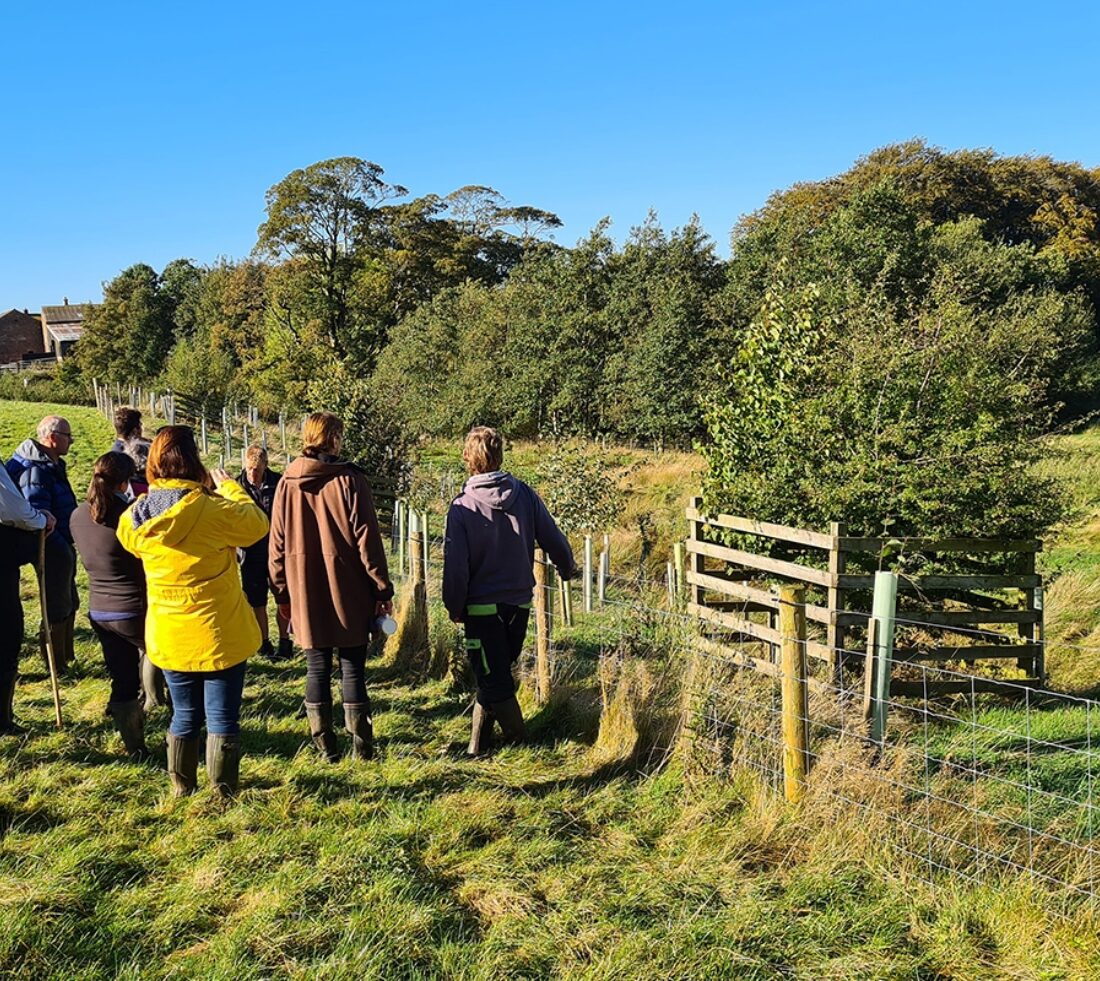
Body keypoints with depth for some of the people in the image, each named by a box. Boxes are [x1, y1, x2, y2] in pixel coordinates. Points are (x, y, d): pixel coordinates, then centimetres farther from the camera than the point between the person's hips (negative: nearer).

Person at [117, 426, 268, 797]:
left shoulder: (135, 517, -5)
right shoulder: (212, 511, -22)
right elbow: (257, 524, -6)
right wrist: (230, 487, 7)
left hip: (168, 637, 5)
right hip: (218, 634, -5)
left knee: (185, 716, 20)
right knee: (222, 718, 7)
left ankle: (181, 790, 30)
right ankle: (222, 794, 15)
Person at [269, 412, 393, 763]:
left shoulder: (287, 483, 1)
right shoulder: (350, 480, -9)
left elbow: (277, 544, 5)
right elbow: (367, 540, -9)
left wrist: (283, 594, 13)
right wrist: (382, 589, -2)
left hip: (306, 596, 3)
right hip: (349, 595, -2)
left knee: (317, 670, 10)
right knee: (352, 669, 6)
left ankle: (325, 747, 16)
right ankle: (361, 747, 13)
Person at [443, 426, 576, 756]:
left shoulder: (462, 506, -13)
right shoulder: (524, 494, -4)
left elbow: (456, 566, -13)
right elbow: (554, 540, 2)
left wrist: (454, 607, 2)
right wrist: (567, 568, 23)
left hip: (482, 608, -4)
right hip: (520, 603, 5)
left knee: (494, 682, 6)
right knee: (495, 676, 18)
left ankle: (521, 745, 9)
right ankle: (479, 745, 26)